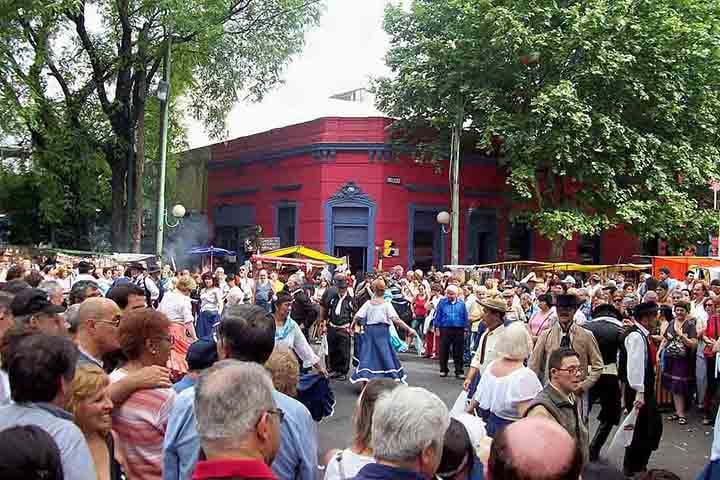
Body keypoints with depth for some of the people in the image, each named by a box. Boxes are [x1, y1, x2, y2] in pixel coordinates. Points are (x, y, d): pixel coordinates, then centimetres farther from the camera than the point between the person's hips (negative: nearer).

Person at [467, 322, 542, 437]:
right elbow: (526, 414, -27)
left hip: (491, 424, 8)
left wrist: (470, 409, 27)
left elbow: (479, 395, 12)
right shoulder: (525, 375, -22)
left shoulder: (492, 365, 0)